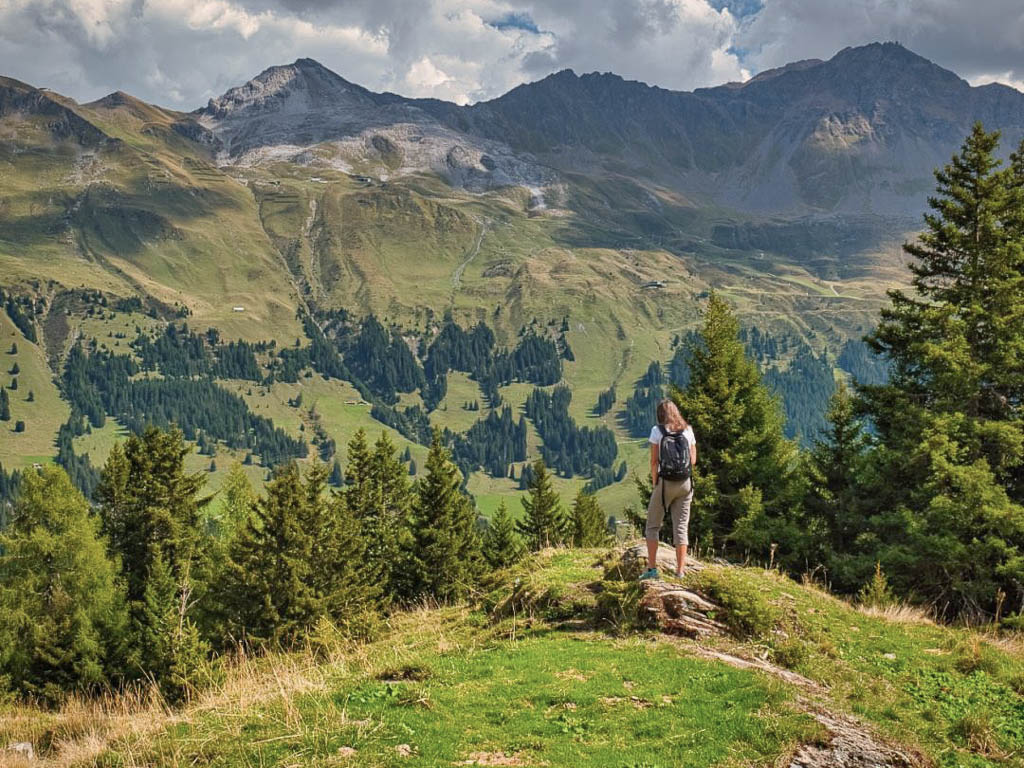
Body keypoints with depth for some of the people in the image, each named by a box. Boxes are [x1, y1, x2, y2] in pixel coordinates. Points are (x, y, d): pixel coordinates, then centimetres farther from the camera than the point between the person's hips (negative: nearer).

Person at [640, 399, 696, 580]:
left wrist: (654, 481, 3)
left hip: (665, 482, -3)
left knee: (653, 526, 8)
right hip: (685, 483, 3)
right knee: (681, 527, 7)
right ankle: (680, 570, 6)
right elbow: (693, 460, 6)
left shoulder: (657, 431, -5)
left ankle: (652, 568, 3)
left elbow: (654, 461, -6)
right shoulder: (688, 430, 5)